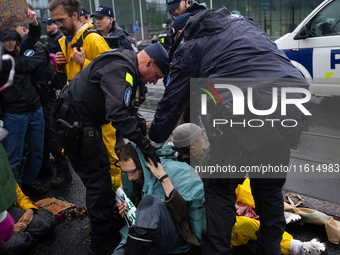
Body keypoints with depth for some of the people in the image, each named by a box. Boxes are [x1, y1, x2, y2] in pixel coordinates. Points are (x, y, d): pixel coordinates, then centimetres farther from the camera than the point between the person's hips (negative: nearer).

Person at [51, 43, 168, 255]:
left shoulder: (126, 67, 9)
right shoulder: (119, 70, -25)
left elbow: (127, 108, 14)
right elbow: (119, 114, -36)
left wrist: (144, 129, 3)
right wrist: (145, 144, -31)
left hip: (86, 122, 11)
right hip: (75, 125, -11)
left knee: (102, 171, 17)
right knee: (98, 180, -5)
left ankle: (107, 224, 33)